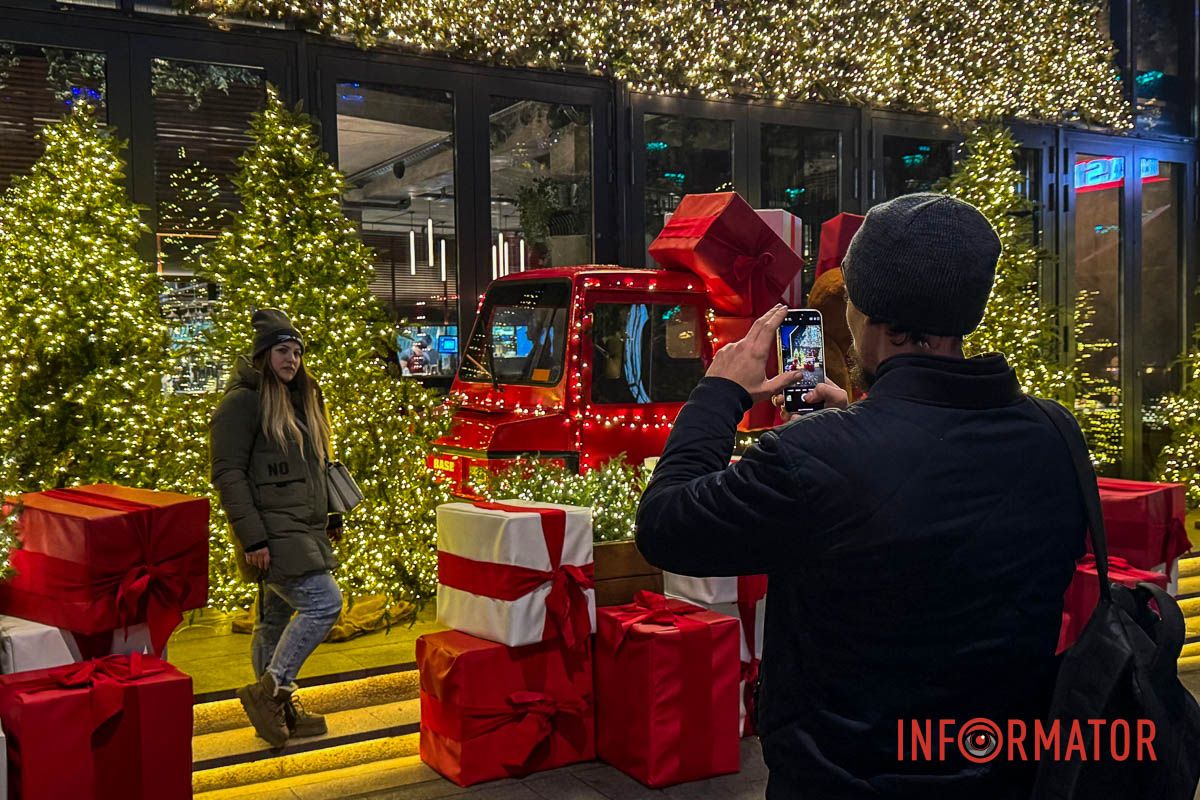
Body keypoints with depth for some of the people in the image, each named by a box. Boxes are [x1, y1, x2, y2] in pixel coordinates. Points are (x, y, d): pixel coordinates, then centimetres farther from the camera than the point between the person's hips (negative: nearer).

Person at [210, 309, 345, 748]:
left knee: (277, 618, 14)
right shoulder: (243, 401, -10)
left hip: (303, 530, 8)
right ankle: (269, 690, -5)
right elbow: (227, 474, -15)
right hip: (273, 531, -8)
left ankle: (279, 708, 22)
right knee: (323, 602, -16)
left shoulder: (302, 397, 17)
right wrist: (252, 538, -20)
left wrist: (331, 517, 21)